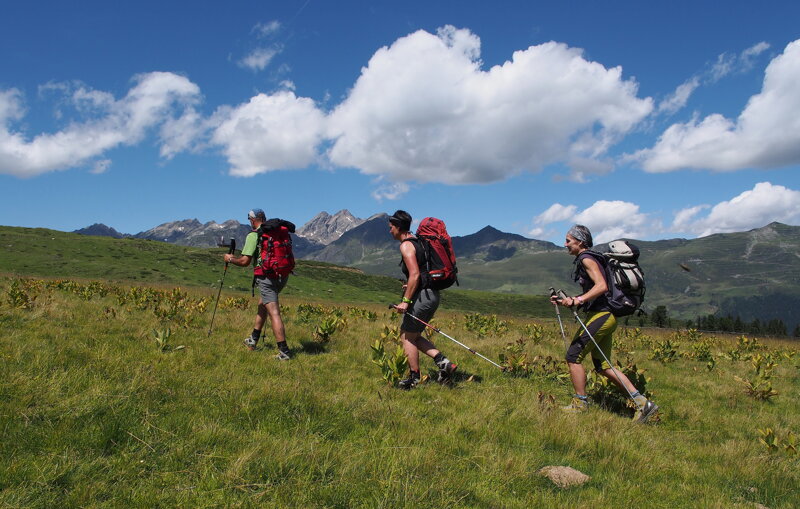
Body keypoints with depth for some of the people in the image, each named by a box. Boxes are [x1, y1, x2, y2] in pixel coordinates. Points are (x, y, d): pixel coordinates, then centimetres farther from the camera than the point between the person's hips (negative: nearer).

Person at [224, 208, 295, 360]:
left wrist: (230, 259, 10)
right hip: (283, 276, 7)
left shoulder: (253, 235, -6)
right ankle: (253, 340, 35)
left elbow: (245, 261, -11)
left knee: (274, 313, -7)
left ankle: (284, 351, -12)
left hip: (267, 277, -7)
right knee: (262, 304, 26)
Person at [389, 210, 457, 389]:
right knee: (412, 335, 17)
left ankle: (414, 378, 12)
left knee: (407, 337, 4)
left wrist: (405, 301, -21)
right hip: (432, 295, 10)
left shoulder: (406, 245, -12)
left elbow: (415, 275, -22)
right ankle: (443, 362, 8)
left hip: (422, 297, -10)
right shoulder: (418, 241, 17)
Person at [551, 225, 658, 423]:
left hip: (600, 315, -10)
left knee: (573, 356, -2)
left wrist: (578, 300, -33)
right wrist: (564, 300, 20)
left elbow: (601, 286, -24)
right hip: (607, 316, 10)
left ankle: (580, 403, 7)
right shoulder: (587, 260, 20)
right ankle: (642, 402, 9)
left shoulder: (586, 259, -10)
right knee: (602, 365, 11)